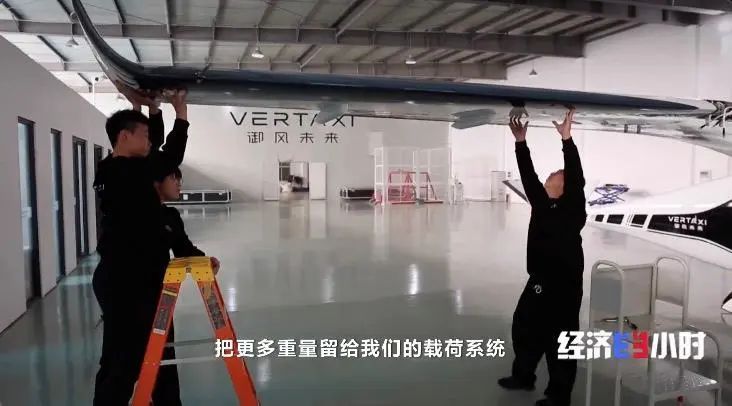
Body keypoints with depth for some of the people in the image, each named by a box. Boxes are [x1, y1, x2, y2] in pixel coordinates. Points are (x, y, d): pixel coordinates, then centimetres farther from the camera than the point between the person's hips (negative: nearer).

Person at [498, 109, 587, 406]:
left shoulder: (574, 207, -8)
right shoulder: (541, 202, 8)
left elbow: (576, 176, -21)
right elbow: (528, 176, 5)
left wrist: (567, 139, -29)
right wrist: (521, 142, -1)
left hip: (564, 284, -7)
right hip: (539, 280, 7)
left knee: (560, 339, 2)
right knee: (524, 327, 19)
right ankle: (523, 376, 39)